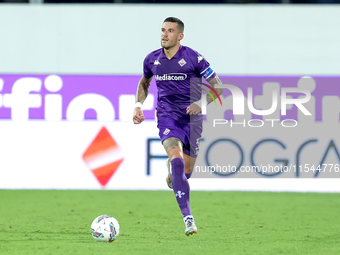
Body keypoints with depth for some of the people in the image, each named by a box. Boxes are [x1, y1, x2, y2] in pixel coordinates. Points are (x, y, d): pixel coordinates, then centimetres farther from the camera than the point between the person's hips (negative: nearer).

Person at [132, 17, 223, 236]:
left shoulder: (193, 58, -10)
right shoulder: (152, 60, 1)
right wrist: (138, 105, 8)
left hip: (191, 118, 0)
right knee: (176, 158, -25)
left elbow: (217, 86, -4)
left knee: (186, 169, 7)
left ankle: (171, 174, 50)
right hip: (167, 117, 0)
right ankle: (188, 218, -31)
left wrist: (201, 104, -20)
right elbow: (144, 83, 23)